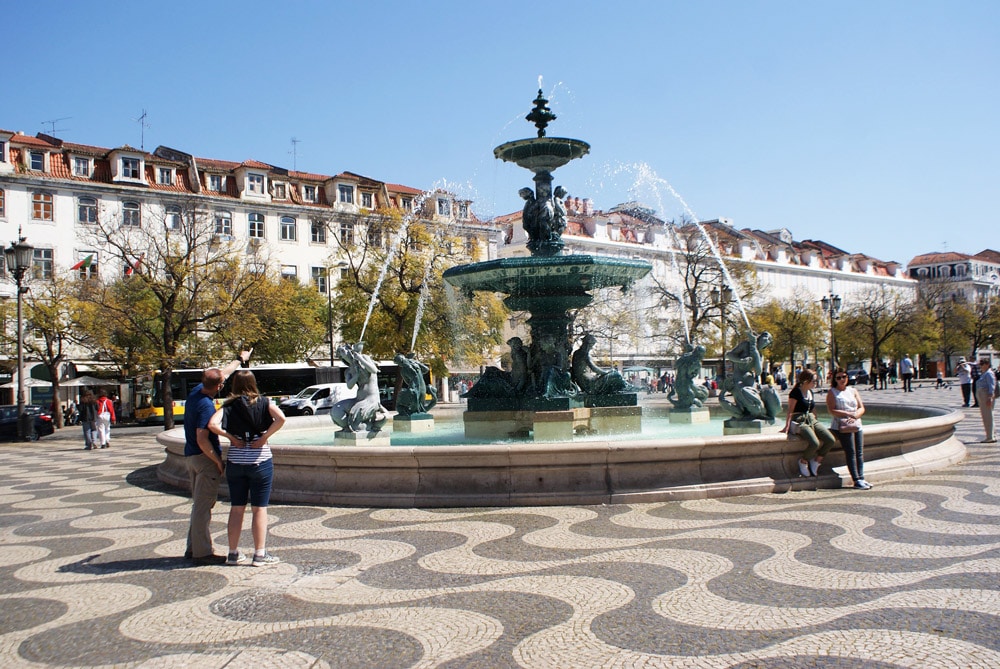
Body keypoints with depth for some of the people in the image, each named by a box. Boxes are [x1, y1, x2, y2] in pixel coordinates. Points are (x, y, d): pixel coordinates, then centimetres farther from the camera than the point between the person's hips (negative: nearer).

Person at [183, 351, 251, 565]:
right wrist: (218, 461, -17)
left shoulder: (196, 391, 5)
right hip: (205, 458, -10)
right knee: (203, 505, -4)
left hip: (192, 456, 10)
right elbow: (202, 439, -25)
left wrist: (240, 360, 34)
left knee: (199, 504, 18)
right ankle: (202, 552, 1)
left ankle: (193, 547, 25)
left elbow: (223, 372, 21)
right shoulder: (206, 406, -22)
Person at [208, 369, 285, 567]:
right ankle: (260, 554, 7)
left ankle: (233, 553, 19)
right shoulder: (263, 402, -2)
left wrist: (231, 437, -4)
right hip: (260, 461, -2)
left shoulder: (229, 406, 2)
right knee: (259, 509, 4)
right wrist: (265, 437, -11)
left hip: (235, 461, 3)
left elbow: (213, 424, -14)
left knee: (236, 508, 12)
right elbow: (281, 418, -19)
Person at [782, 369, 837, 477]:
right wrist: (787, 426, -16)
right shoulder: (796, 392, -8)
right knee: (814, 443, -31)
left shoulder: (810, 392, 16)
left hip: (812, 420, 8)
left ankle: (816, 460, 4)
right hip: (799, 422, -8)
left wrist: (816, 423, 21)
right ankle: (803, 461, -4)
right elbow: (790, 410, -11)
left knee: (831, 440, -14)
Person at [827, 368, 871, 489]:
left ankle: (861, 478, 1)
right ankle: (857, 480, -11)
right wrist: (849, 413, -16)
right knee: (851, 453, -10)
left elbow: (862, 408, 10)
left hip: (857, 425, 5)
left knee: (860, 453, -1)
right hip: (843, 426, -5)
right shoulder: (832, 393, 3)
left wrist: (855, 415, -10)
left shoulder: (853, 390, 17)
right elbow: (832, 411, -8)